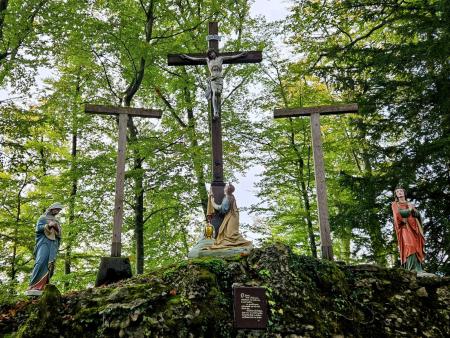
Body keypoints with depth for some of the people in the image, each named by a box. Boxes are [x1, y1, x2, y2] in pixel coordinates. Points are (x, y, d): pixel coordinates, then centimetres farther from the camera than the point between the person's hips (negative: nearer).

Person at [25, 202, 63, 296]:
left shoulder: (56, 221, 30)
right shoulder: (43, 218, 16)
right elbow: (38, 228, 2)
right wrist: (48, 225, -12)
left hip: (53, 243, 5)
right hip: (44, 242, -5)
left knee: (50, 265, -11)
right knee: (41, 262, -23)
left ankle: (41, 287, -17)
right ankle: (33, 287, -30)